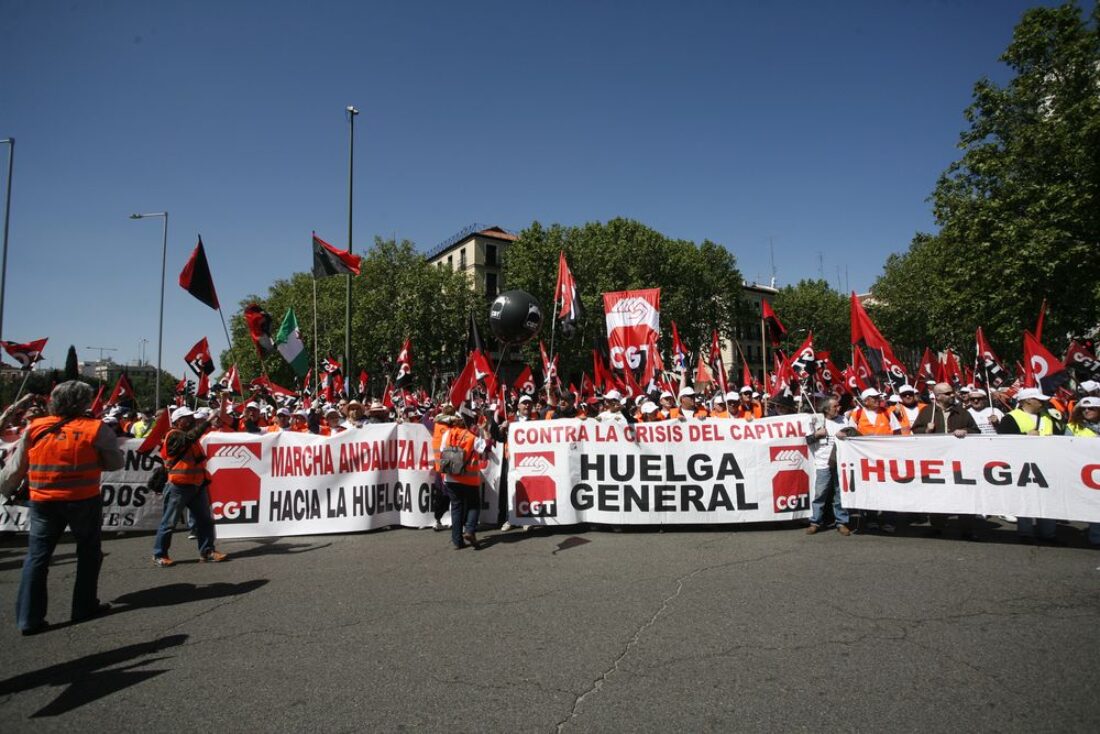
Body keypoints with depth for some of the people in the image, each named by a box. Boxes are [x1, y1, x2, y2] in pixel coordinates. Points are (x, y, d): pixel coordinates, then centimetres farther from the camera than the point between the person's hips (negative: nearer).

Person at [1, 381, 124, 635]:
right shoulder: (96, 429, -9)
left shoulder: (34, 428, 1)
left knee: (37, 557, 11)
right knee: (88, 553, 15)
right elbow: (116, 462, -3)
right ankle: (84, 607, 22)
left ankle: (29, 618, 12)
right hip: (84, 501, -3)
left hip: (43, 502, 3)